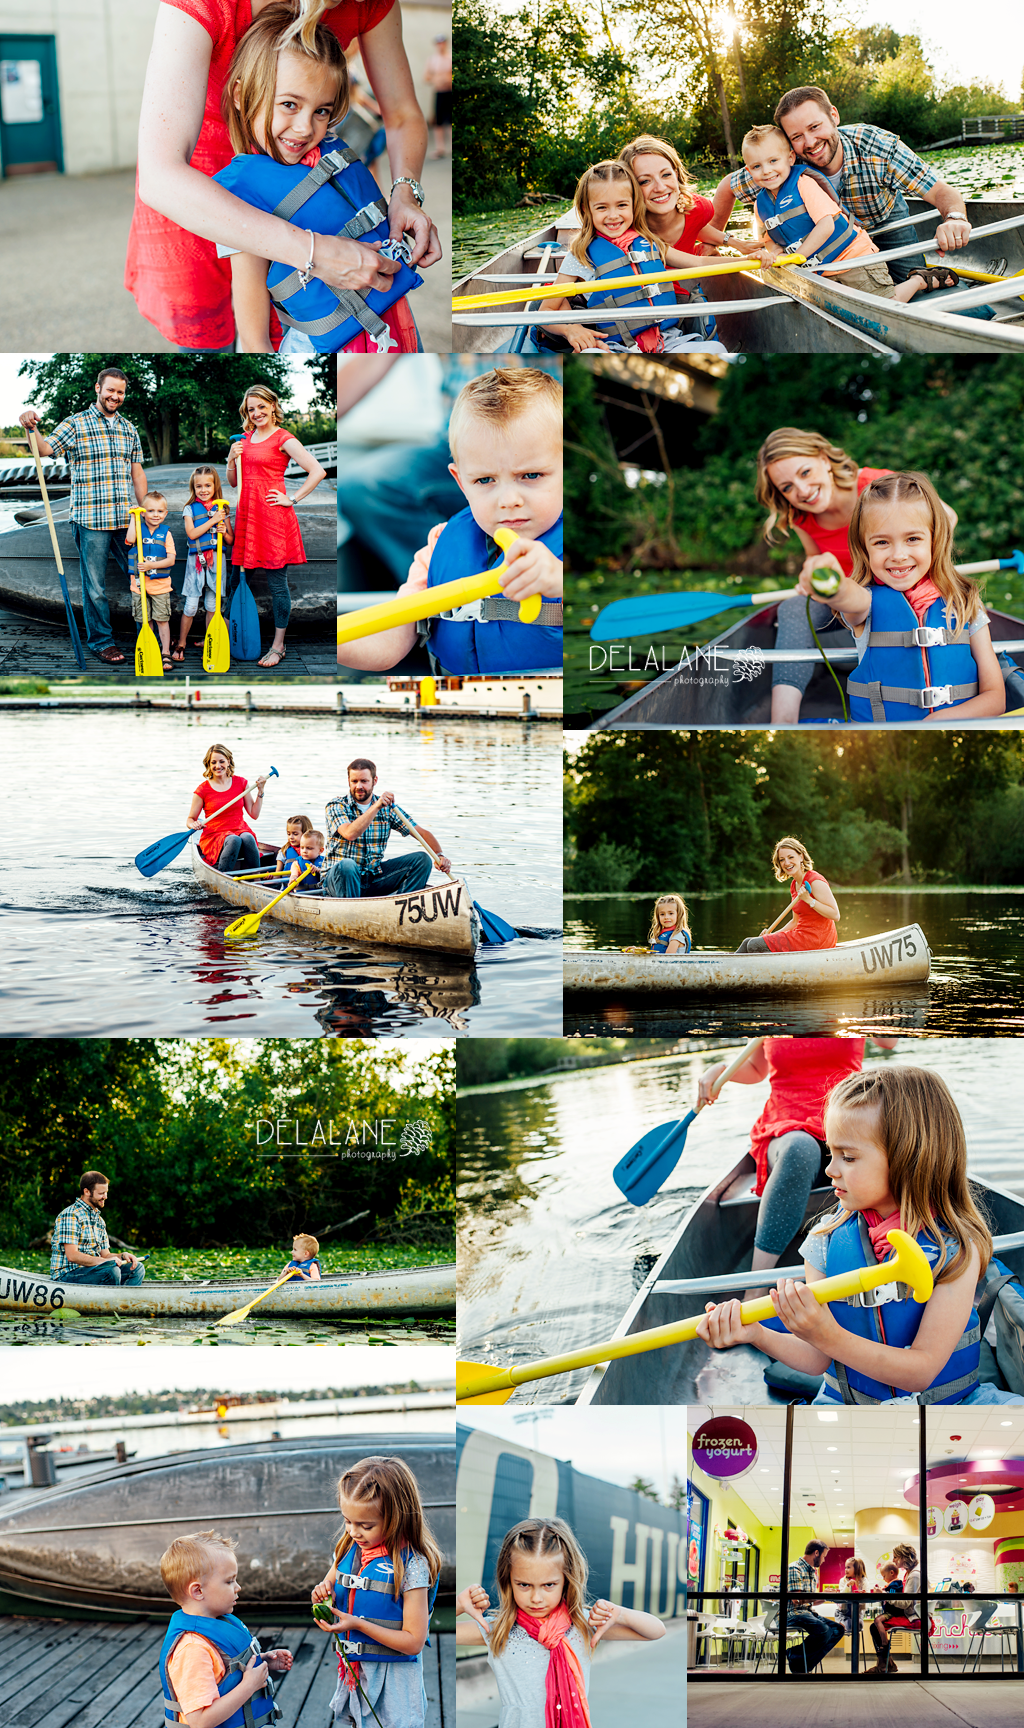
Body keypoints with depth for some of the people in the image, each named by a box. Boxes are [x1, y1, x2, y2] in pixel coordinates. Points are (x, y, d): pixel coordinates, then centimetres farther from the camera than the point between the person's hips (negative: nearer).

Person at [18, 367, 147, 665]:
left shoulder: (128, 429, 14)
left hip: (126, 520, 4)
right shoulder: (76, 424, 0)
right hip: (90, 521, -4)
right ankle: (100, 641, 12)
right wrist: (31, 427, -30)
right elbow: (45, 448, -10)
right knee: (95, 585, 1)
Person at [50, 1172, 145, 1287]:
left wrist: (122, 1256, -3)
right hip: (67, 1275, -9)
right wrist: (104, 1261, -26)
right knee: (111, 1270, -33)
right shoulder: (70, 1215, -10)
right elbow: (72, 1256, -19)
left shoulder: (99, 1220, 20)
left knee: (137, 1268, -5)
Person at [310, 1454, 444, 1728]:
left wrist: (358, 1624, -22)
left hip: (392, 1683, -6)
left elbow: (414, 1641, -17)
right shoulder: (349, 1550, 1)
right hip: (350, 1673, 6)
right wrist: (322, 1594, -8)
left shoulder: (411, 1565, -17)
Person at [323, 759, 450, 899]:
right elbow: (350, 834, -26)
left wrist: (440, 855, -16)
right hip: (339, 876, -4)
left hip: (374, 878, 5)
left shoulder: (387, 808, 4)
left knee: (422, 859, -10)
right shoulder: (336, 806, -6)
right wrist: (376, 807, -30)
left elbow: (422, 833, 2)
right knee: (347, 865, -39)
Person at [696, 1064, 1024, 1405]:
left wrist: (828, 1336, -29)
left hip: (947, 1402, 1)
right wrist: (755, 1334, -24)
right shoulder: (826, 1241, -3)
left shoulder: (957, 1250, -12)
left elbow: (922, 1370, -16)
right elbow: (818, 1360, -4)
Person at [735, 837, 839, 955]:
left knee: (755, 945, -15)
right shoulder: (794, 885, 13)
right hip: (802, 934, 9)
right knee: (748, 942, 5)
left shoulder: (815, 881, -15)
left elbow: (835, 916, -20)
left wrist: (809, 900, -25)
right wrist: (773, 934, 9)